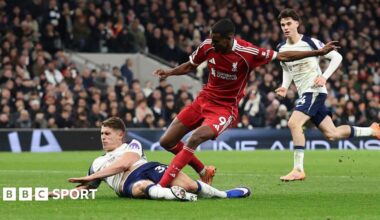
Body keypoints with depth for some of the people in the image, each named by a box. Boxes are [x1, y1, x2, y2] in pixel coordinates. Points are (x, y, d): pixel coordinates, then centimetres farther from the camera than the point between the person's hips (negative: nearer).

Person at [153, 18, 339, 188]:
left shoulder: (247, 53, -20)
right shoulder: (207, 46, -9)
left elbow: (283, 56, -10)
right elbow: (190, 66, 11)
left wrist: (319, 53, -12)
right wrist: (168, 72, -6)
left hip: (225, 108, -5)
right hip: (204, 99, 5)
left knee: (195, 138, -32)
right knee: (166, 142, 3)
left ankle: (161, 185, -26)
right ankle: (204, 172, 24)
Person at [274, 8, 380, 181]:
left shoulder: (310, 43, -10)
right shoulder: (281, 49, 7)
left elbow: (337, 57, -3)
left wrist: (324, 76, -16)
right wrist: (285, 86, 5)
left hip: (315, 91, -7)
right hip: (304, 94, 7)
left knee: (293, 123, -24)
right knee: (332, 134, 9)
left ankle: (298, 169, -20)